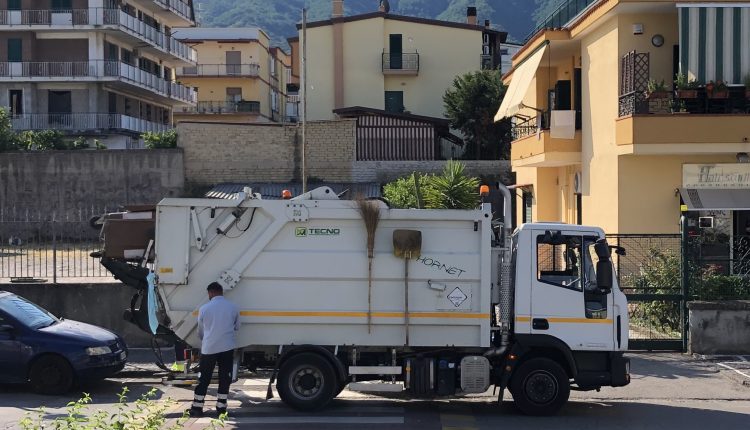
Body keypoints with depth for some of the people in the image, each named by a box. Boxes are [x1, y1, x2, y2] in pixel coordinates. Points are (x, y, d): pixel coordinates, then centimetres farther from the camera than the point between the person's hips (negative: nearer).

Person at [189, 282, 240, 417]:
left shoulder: (204, 309, -1)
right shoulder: (233, 307, 2)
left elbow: (200, 331, 11)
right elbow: (237, 327, 14)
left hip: (209, 348, -1)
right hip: (228, 347, 1)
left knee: (203, 379, 8)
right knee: (225, 378, 9)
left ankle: (197, 408, 11)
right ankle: (221, 407, 10)